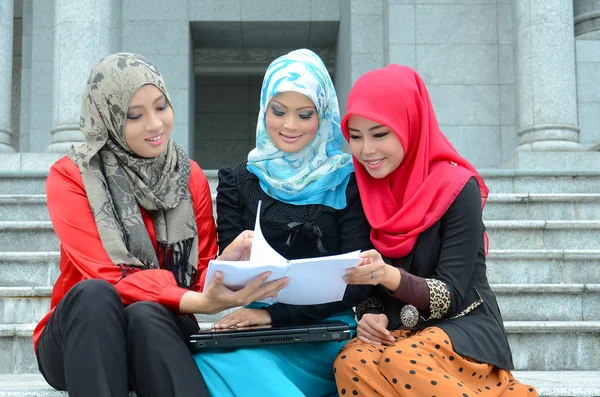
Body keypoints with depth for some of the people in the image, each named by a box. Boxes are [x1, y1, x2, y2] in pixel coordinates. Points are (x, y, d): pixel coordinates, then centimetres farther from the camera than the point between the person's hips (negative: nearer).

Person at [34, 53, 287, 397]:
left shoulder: (190, 176, 2)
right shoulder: (70, 177, -8)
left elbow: (200, 272, 0)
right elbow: (109, 276, -19)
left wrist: (225, 264, -26)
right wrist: (197, 302, -36)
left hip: (158, 329, 2)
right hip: (84, 328, -1)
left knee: (145, 314, -34)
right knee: (94, 294, -35)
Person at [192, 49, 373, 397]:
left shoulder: (349, 182, 4)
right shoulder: (238, 183, 12)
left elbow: (359, 281, -3)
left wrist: (275, 312, -13)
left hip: (327, 336, -1)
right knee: (207, 359, -33)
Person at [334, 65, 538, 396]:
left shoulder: (456, 189, -11)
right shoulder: (362, 193, 3)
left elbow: (451, 295, -15)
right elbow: (364, 282, 9)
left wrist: (389, 276, -32)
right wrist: (368, 314, -13)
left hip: (461, 328, -4)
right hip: (394, 331, 4)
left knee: (404, 362, -35)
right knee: (351, 363, -30)